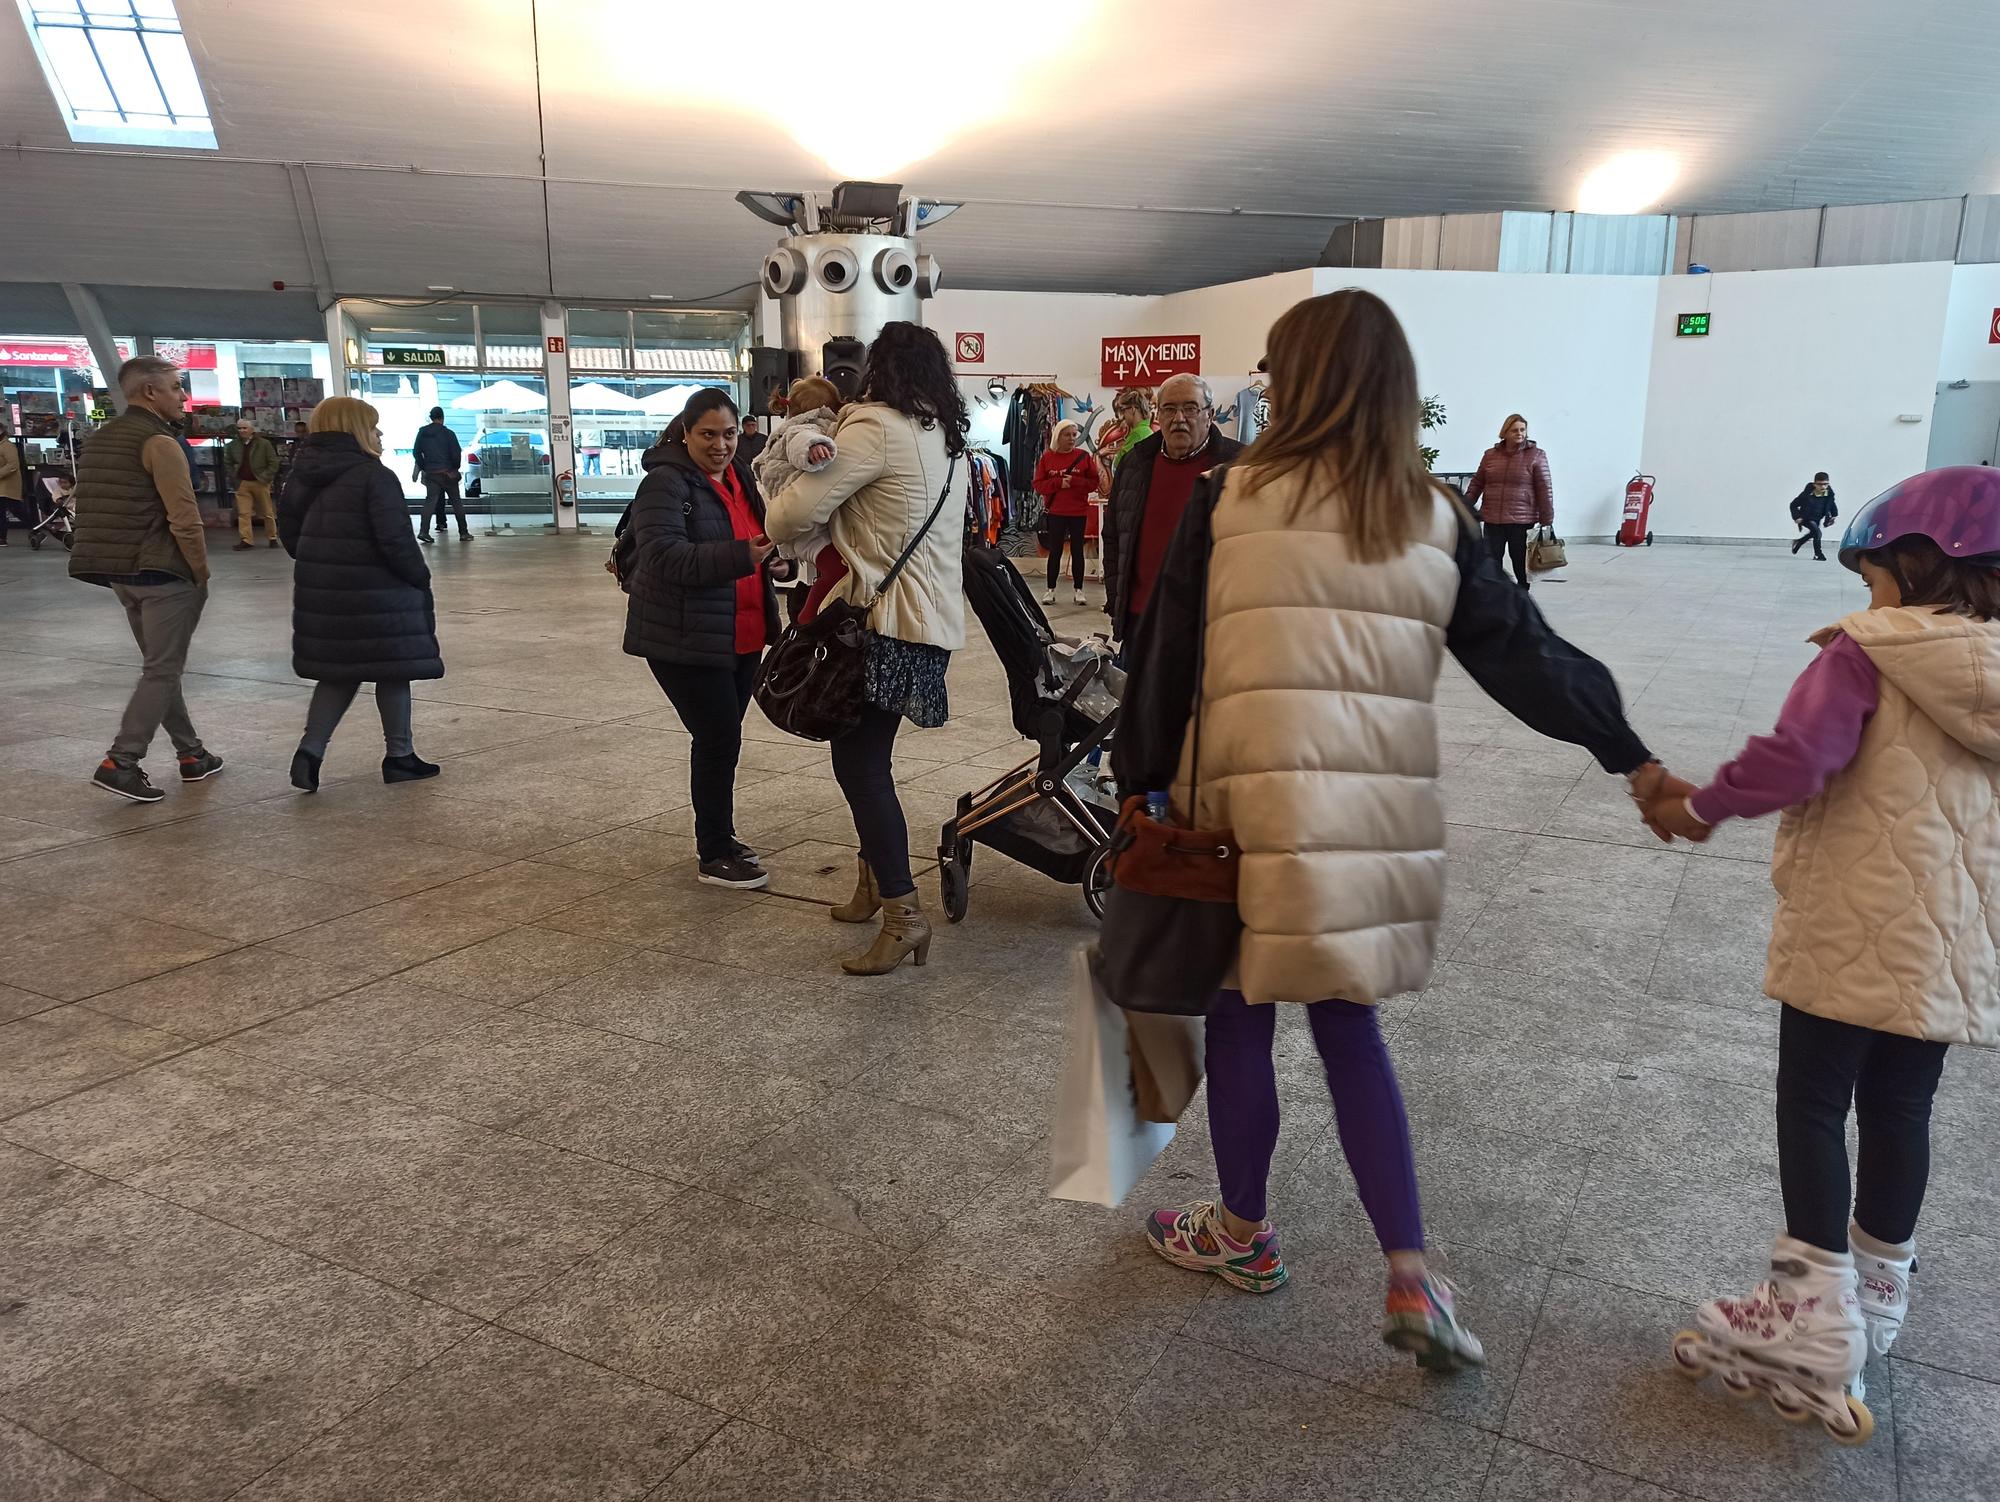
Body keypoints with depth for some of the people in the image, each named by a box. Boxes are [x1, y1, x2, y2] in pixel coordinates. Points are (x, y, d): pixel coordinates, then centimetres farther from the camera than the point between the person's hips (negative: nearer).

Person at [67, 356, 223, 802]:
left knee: (161, 666, 15)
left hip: (121, 575, 9)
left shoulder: (99, 439, 15)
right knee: (162, 671, -3)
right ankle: (120, 762, -7)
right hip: (163, 573, -9)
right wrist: (202, 574, -9)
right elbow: (184, 519, -18)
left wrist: (114, 566, 19)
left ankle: (192, 754, 22)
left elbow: (93, 511, 18)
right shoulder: (159, 442, -12)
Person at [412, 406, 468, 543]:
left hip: (430, 474, 3)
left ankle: (423, 531, -13)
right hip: (448, 473, -3)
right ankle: (464, 533, 5)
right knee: (456, 502, 5)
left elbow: (416, 452, 5)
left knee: (430, 500, 3)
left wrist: (423, 467, 14)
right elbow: (457, 453, -11)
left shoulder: (422, 432, 5)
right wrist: (455, 468, 5)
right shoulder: (448, 433, -7)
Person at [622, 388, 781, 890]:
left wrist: (774, 544, 2)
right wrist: (739, 557, -33)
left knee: (722, 737, 16)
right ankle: (713, 857, 6)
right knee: (719, 738, -6)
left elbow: (755, 536, 25)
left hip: (740, 636, 8)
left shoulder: (739, 475, 12)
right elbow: (665, 555, -25)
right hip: (685, 639, -8)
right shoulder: (666, 482, -14)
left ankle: (716, 834, 32)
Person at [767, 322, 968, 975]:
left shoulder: (876, 427, -11)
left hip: (890, 619, -9)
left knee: (859, 761, -7)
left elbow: (799, 511, -13)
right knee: (867, 755, 18)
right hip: (936, 615, 9)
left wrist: (775, 523, 9)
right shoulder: (944, 435, 16)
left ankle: (903, 912, -9)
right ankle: (875, 879, 28)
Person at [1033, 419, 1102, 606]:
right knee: (1054, 551, 4)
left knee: (1077, 550, 6)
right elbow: (1038, 485, -1)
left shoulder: (1083, 455, 0)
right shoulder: (1047, 457, 1)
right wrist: (1059, 483, -16)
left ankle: (1079, 590, 13)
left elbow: (1094, 482, -1)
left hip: (1079, 512, 0)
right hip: (1055, 512, 0)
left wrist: (1074, 481, -16)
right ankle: (1051, 590, 11)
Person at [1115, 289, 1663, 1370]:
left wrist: (1142, 775, 10)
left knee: (1241, 1016, 15)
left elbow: (1167, 653, -1)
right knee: (1347, 1024, 17)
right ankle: (1412, 1284, 14)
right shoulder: (1435, 519, 5)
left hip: (1255, 805, -3)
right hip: (1390, 818, 4)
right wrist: (1631, 757, 15)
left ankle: (1242, 1235, 34)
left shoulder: (1231, 499, -4)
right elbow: (1524, 654, 7)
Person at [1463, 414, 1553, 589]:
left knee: (1522, 566, 5)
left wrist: (1547, 520, -6)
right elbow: (1476, 484, 13)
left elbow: (1544, 490, -3)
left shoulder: (1536, 455, 0)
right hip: (1492, 521, 2)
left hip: (1522, 521, -2)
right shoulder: (1490, 455, 9)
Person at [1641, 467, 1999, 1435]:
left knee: (1812, 1107, 4)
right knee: (1899, 1109, 16)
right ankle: (1878, 1295, 30)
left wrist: (1702, 805, -11)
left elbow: (1796, 759, -24)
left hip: (1853, 933, -6)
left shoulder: (1865, 656, -13)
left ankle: (1816, 1319, 7)